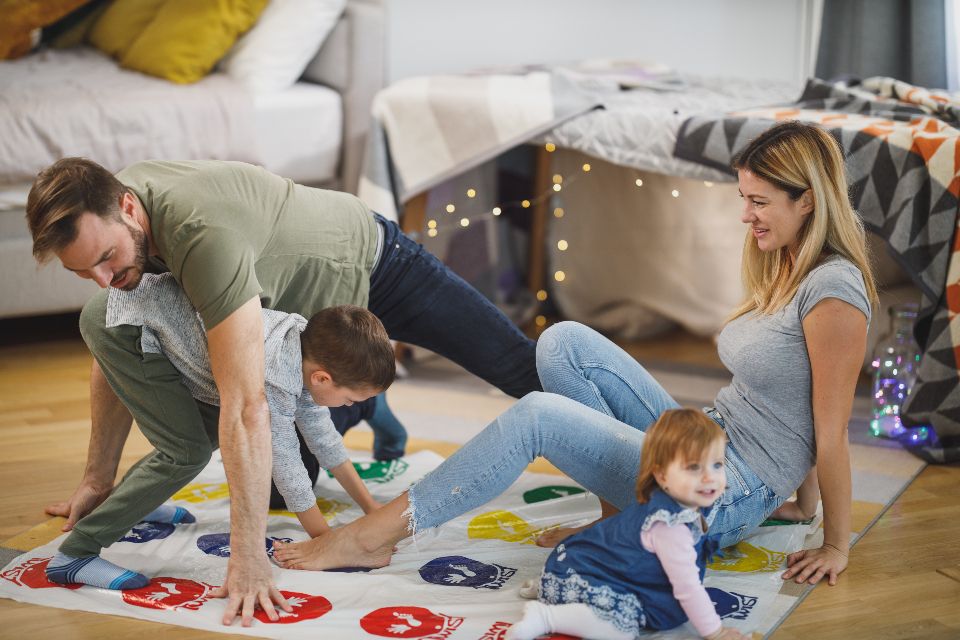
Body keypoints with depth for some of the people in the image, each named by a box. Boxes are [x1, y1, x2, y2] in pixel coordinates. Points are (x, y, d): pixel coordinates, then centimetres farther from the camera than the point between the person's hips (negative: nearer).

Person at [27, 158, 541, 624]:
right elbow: (118, 361, -5)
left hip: (373, 264, -6)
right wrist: (97, 481, -2)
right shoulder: (103, 218, -20)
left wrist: (249, 558, -47)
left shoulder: (203, 234, -45)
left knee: (518, 369, 1)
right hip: (299, 304, 6)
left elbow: (245, 408, -48)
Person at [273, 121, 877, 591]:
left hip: (730, 496, -9)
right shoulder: (786, 268, 10)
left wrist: (836, 546, -10)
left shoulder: (833, 289, -19)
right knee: (564, 342, 0)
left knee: (536, 417, -21)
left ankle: (369, 538, -15)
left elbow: (832, 432, -15)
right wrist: (798, 497, 20)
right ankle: (621, 515, 1)